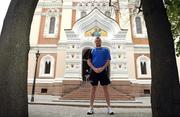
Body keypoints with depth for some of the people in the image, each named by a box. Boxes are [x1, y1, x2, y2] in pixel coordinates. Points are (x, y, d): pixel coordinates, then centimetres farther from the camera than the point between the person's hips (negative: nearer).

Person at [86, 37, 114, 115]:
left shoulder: (105, 50, 10)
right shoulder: (92, 50, 12)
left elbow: (108, 61, 3)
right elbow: (88, 61, 5)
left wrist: (102, 68, -13)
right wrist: (94, 68, -12)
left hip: (103, 71, 0)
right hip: (94, 72, 1)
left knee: (105, 89, 2)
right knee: (93, 89, 4)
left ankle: (109, 108, 10)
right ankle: (91, 108, 11)